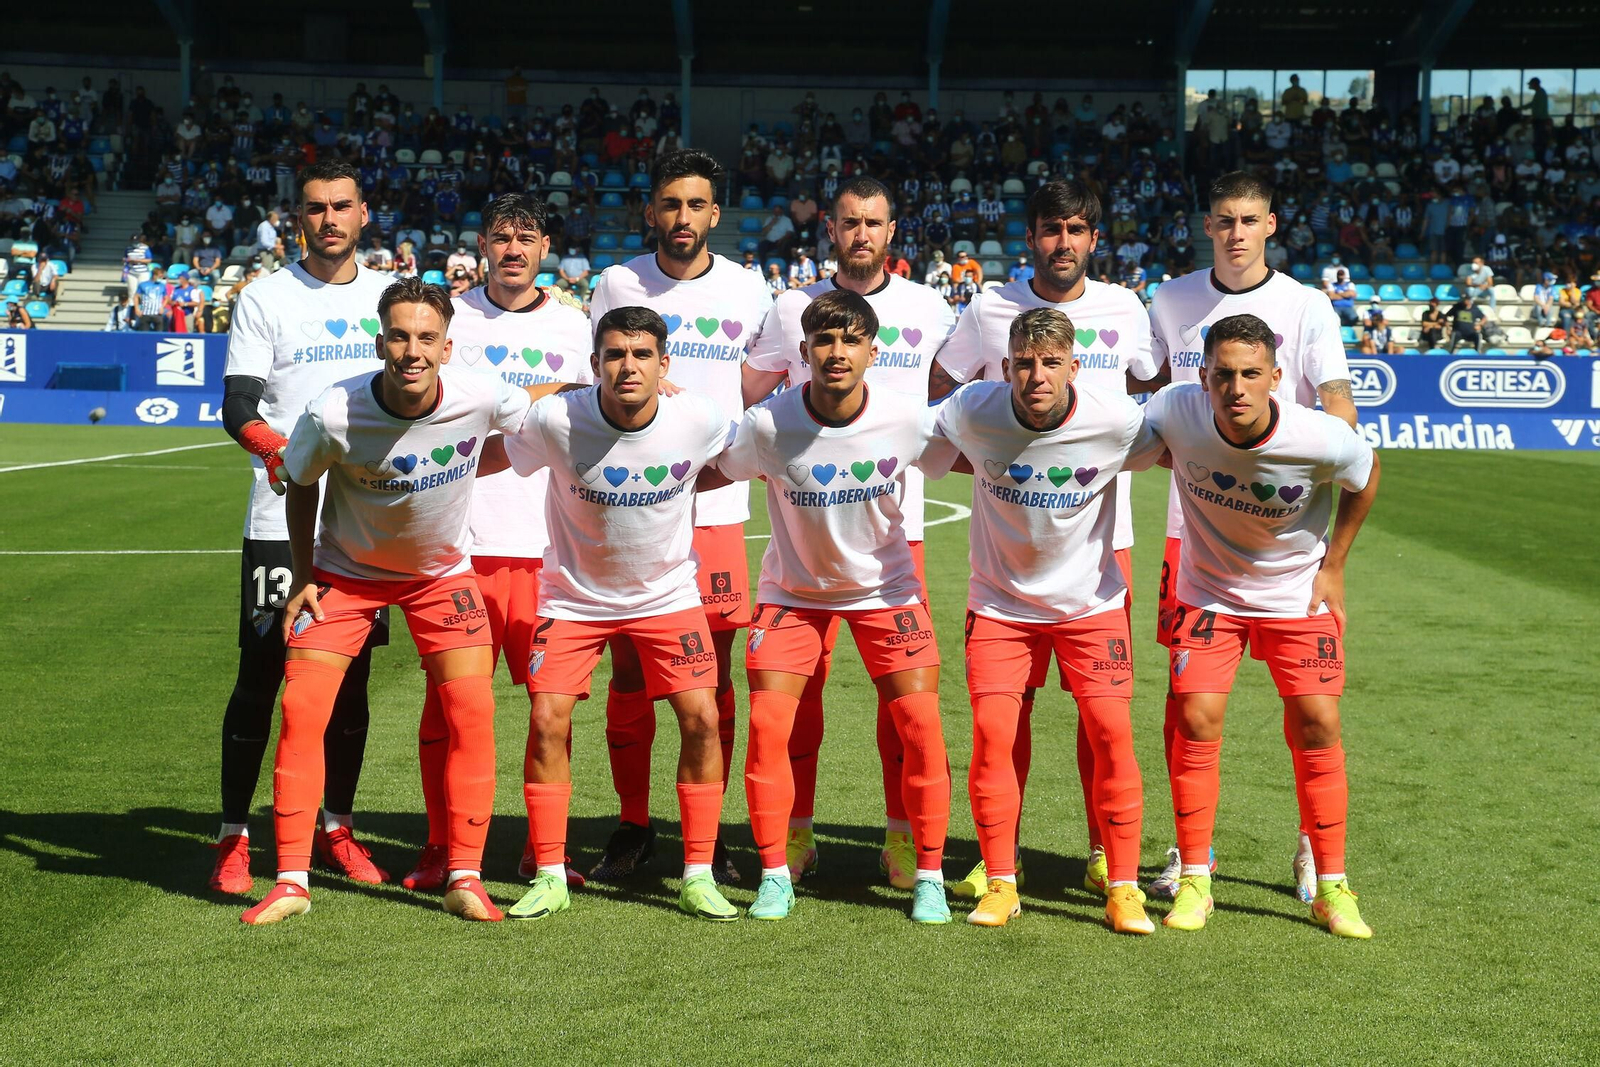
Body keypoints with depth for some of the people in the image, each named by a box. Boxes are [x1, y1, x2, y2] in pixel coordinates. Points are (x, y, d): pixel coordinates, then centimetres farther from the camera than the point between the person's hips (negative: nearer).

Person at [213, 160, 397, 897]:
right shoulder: (265, 299, 0)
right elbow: (238, 409, -8)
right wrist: (284, 450, -28)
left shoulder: (389, 297, 11)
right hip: (282, 521, -3)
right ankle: (232, 838, 7)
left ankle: (336, 828, 21)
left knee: (351, 674, 8)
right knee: (261, 675, -2)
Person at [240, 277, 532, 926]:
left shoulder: (478, 398, -24)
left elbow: (535, 412, 3)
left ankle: (466, 878, 2)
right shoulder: (333, 414, -27)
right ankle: (292, 881, 1)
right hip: (346, 570, -1)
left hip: (443, 571, 1)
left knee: (473, 708, -11)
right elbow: (301, 485, -5)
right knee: (302, 708, -11)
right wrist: (303, 576, -4)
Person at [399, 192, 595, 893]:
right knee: (448, 697, -2)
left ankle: (545, 848, 15)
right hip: (462, 539, -2)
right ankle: (441, 849, 11)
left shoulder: (572, 328, 13)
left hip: (550, 541, 2)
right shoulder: (452, 317, 7)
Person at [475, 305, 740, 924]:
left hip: (668, 593, 1)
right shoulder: (556, 421, -22)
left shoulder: (699, 421, -18)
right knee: (547, 720, -12)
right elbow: (486, 458, -4)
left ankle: (698, 877, 3)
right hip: (574, 594, -1)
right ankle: (550, 877, 4)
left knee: (701, 718, -10)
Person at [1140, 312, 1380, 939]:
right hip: (1208, 591, 1)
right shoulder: (1175, 413, -26)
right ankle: (1194, 880, 6)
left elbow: (1365, 475, -3)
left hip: (1298, 593, 0)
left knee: (1317, 727, -5)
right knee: (1195, 721, -9)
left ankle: (1331, 887, 9)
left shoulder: (1322, 440, -27)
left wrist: (1332, 568, 0)